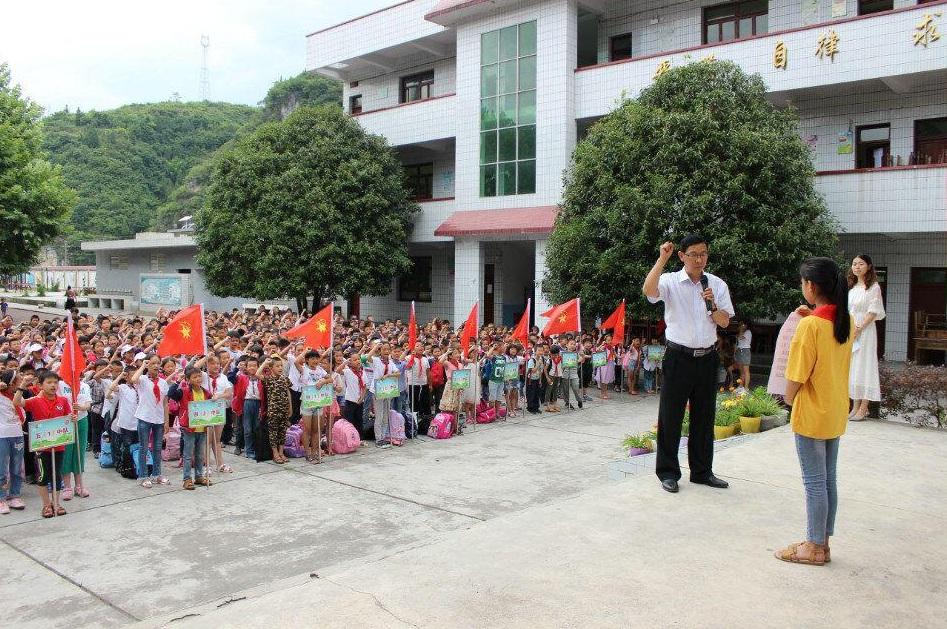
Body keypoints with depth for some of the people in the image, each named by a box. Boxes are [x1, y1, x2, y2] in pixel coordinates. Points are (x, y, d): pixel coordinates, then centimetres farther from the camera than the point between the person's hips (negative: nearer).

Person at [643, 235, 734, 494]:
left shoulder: (717, 285, 7)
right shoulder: (671, 281, -5)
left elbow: (724, 322, 6)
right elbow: (648, 291, -27)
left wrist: (712, 304, -12)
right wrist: (662, 259, -27)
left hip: (707, 358, 4)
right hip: (679, 357, -4)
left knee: (704, 416, 12)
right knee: (671, 416, 1)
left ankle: (702, 471, 25)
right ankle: (668, 472, 12)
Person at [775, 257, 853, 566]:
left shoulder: (810, 325, -21)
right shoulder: (847, 321, 2)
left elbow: (796, 376, -18)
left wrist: (788, 398, 1)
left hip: (812, 415, -7)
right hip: (836, 414, 8)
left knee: (815, 482, 3)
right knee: (828, 480, 14)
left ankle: (814, 547, 13)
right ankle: (823, 543, 24)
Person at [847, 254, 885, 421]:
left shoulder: (873, 287, -5)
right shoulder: (851, 287, 14)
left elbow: (873, 311, -10)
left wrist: (859, 329, -16)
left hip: (865, 331, -7)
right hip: (849, 332, 7)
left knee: (863, 366, -5)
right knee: (851, 367, 7)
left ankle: (863, 409, 0)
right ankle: (855, 406, 14)